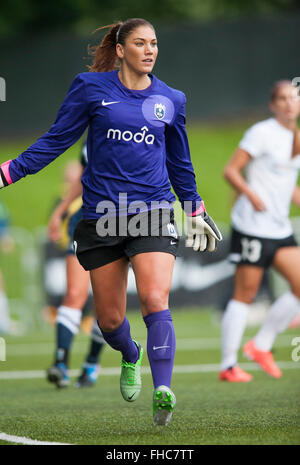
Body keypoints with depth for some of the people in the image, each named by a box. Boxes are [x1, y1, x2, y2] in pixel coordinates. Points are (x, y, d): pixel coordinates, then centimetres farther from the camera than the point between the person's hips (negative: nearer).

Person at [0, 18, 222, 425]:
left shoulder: (171, 100, 9)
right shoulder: (91, 87, 2)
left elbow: (180, 162, 22)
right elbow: (56, 139, 5)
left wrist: (196, 212, 27)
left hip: (152, 213, 0)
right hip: (101, 217, 0)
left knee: (155, 300, -20)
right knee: (109, 318, 6)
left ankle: (162, 391, -26)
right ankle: (130, 356, 40)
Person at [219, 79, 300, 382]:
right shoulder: (262, 132, -8)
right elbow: (231, 170, -11)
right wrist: (251, 195, -23)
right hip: (252, 225, -7)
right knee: (245, 294, -4)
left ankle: (261, 345, 10)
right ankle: (228, 366, 4)